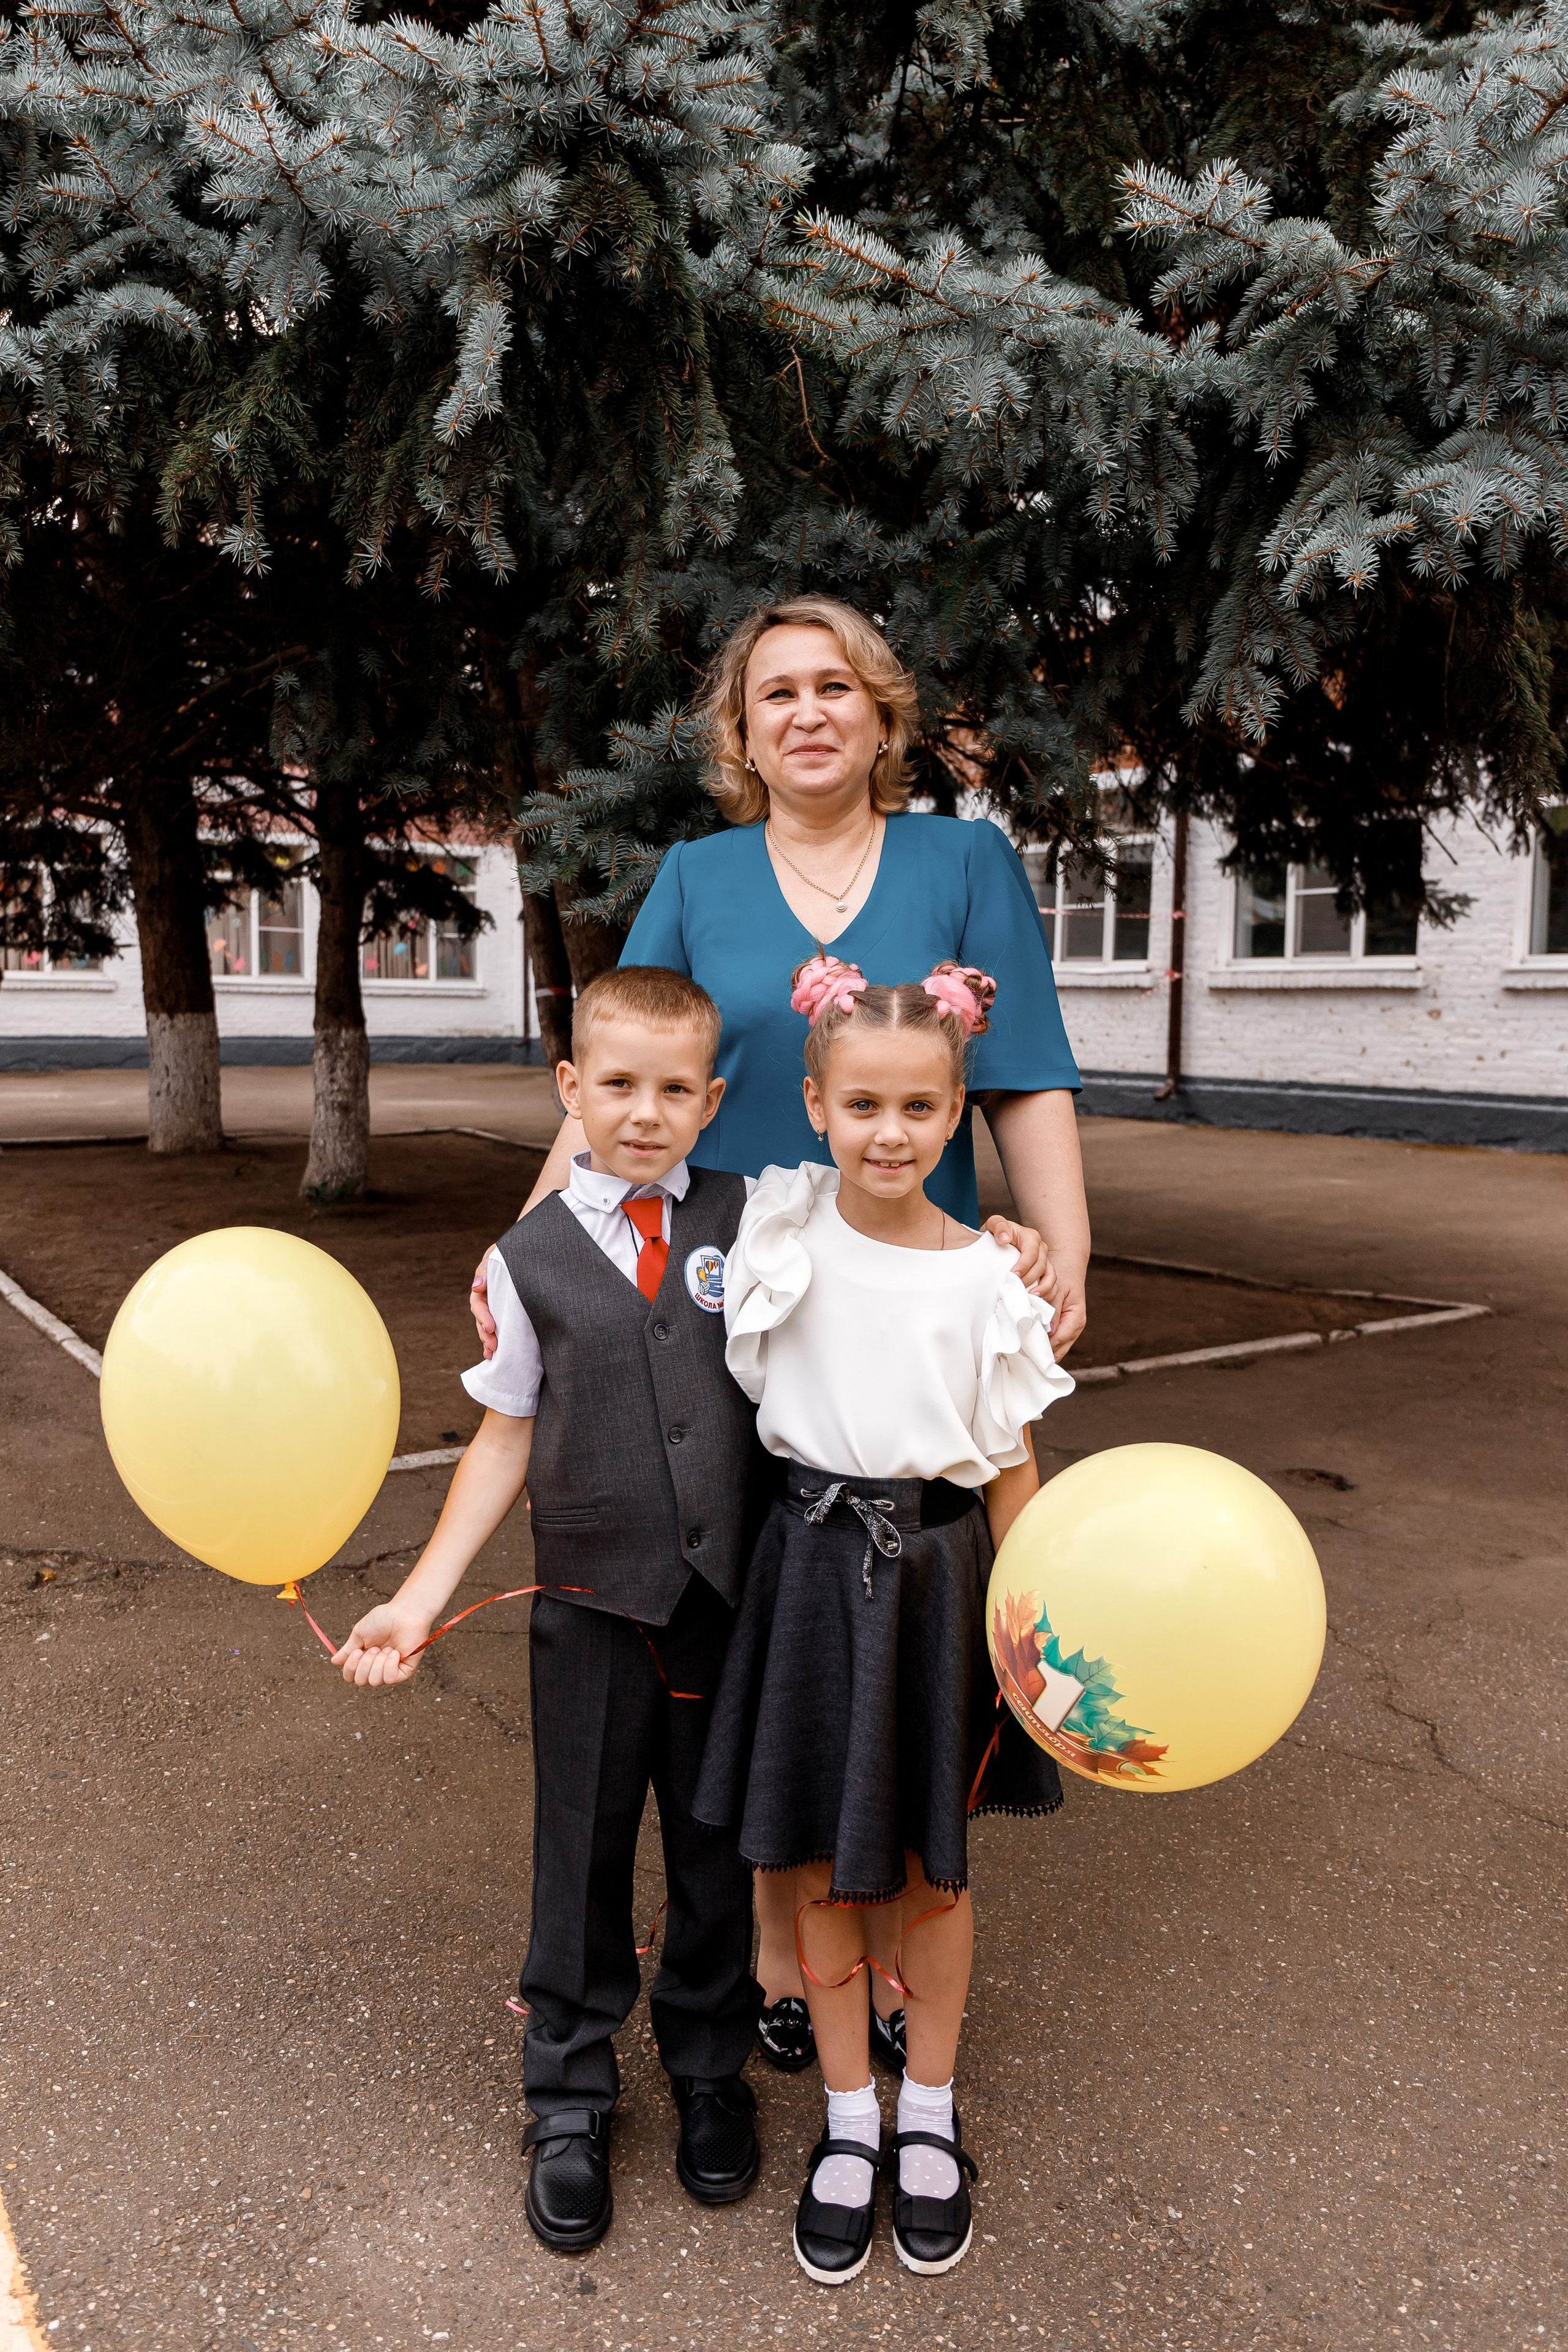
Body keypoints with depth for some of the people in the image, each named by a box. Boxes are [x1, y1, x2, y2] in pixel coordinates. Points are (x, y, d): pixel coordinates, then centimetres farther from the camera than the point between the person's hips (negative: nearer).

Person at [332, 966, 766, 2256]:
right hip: (593, 1612, 0)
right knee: (583, 1857, 14)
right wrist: (421, 1598, -1)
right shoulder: (533, 1259, -4)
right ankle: (570, 2099, 38)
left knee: (718, 1848, 17)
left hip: (730, 1602, 1)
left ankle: (709, 2067, 43)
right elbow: (508, 1439, 1)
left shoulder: (749, 1220, -3)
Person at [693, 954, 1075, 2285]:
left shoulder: (984, 1277, -8)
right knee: (821, 1866, 12)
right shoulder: (779, 1228, -6)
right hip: (816, 1563, 1)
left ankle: (930, 2119, 39)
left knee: (936, 1869, 15)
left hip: (939, 1573, 0)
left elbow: (1009, 1470, -2)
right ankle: (850, 2122, 35)